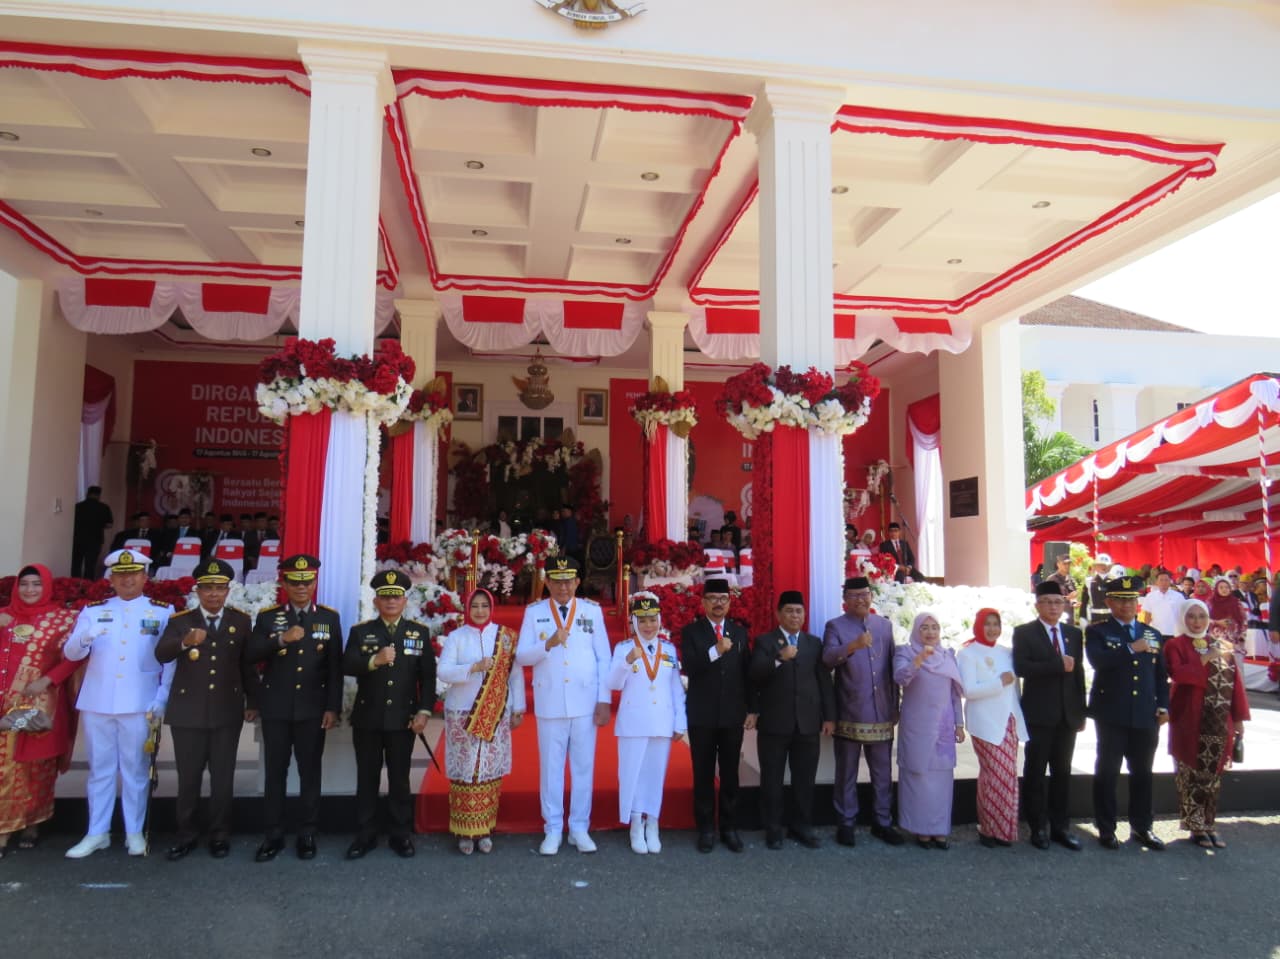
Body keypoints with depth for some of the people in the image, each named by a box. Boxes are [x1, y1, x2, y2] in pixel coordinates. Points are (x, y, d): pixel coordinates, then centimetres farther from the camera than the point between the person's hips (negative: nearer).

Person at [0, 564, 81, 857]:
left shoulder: (63, 618, -1)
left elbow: (74, 656, -5)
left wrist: (47, 680, -15)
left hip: (42, 704, -2)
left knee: (37, 764, 6)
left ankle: (32, 824, 18)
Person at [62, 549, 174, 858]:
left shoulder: (162, 611, 2)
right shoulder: (93, 610, 8)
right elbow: (71, 653, -1)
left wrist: (161, 700, -8)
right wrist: (85, 638, -24)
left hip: (139, 704, -2)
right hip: (97, 703, 2)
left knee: (136, 769, 5)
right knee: (99, 769, 10)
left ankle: (135, 832, 15)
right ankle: (97, 833, 20)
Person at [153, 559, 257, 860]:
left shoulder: (241, 621, 3)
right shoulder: (179, 620, 0)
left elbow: (248, 664, 7)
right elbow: (161, 654, -17)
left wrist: (252, 702, 6)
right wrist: (184, 642, -37)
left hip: (227, 712, 0)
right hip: (187, 712, 0)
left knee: (223, 776, 6)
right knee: (188, 777, 7)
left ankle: (220, 835, 18)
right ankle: (186, 835, 22)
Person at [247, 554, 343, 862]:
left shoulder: (330, 618, 2)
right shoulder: (267, 616, 4)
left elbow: (335, 667, -1)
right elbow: (252, 654, -8)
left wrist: (333, 707, -6)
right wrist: (281, 639, -23)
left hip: (312, 709, -1)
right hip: (276, 708, 1)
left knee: (310, 772, 6)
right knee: (274, 773, 7)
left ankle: (307, 834, 17)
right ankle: (273, 835, 18)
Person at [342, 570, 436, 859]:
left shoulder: (420, 631, 4)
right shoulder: (360, 631, 4)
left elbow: (428, 675, 1)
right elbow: (347, 666, -11)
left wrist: (424, 711, -8)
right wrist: (375, 660, -29)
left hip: (403, 719, 0)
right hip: (367, 719, 0)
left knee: (400, 779, 7)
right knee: (367, 779, 8)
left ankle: (401, 835, 18)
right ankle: (365, 835, 19)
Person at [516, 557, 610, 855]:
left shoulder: (592, 610, 1)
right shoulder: (534, 612, 1)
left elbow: (604, 658, 2)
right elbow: (521, 656, -3)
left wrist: (604, 700, -2)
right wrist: (548, 644, -20)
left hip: (585, 702, 0)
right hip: (549, 703, 0)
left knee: (584, 766, 7)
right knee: (551, 767, 7)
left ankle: (579, 828, 19)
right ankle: (553, 830, 18)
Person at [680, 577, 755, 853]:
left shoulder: (739, 632, 8)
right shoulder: (691, 631, -1)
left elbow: (748, 672, 8)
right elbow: (689, 668, -14)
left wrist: (751, 709, 5)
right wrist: (716, 651, -27)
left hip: (733, 715, 2)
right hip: (702, 716, -2)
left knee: (730, 774, 8)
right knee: (703, 774, 5)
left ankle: (730, 827, 18)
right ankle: (705, 829, 14)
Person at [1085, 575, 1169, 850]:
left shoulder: (1153, 635, 13)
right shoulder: (1097, 632, 0)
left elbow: (1161, 675, 13)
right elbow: (1097, 660, -19)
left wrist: (1163, 706, 3)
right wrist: (1131, 649, -20)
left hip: (1146, 715, 4)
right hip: (1112, 714, -4)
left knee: (1142, 773, 12)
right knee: (1107, 772, 2)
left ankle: (1141, 827, 25)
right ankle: (1106, 829, 12)